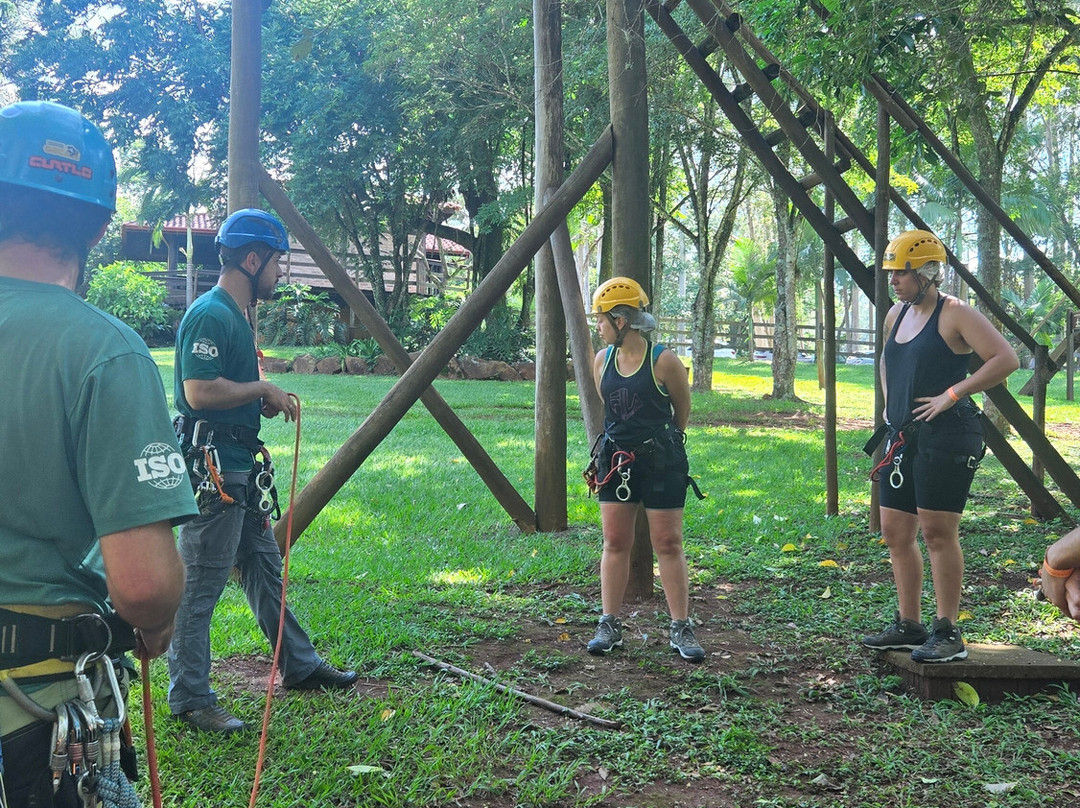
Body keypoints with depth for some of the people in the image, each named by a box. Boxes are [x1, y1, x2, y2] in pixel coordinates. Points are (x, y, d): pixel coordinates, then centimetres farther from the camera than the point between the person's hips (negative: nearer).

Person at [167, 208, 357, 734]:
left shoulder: (237, 315, 16)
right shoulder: (210, 316, -16)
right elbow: (200, 392, -25)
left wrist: (263, 399, 8)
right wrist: (264, 389, -14)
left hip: (241, 465, 11)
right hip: (211, 468, -11)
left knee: (265, 571, 19)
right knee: (200, 586, -2)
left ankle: (300, 666, 31)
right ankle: (189, 699, 7)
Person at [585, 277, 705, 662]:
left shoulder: (663, 361, -13)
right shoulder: (602, 360, 2)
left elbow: (682, 410, 2)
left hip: (660, 460, -4)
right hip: (615, 458, 4)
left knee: (668, 544, 2)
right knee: (615, 542, 6)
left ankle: (680, 628, 11)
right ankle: (609, 625, 15)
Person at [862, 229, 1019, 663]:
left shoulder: (955, 314, -10)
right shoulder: (896, 315, 15)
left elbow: (1006, 359, -17)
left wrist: (952, 394, -19)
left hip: (946, 437, -9)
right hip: (903, 438, 9)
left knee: (937, 532, -8)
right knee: (895, 532, 9)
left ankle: (948, 633, 1)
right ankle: (909, 627, 19)